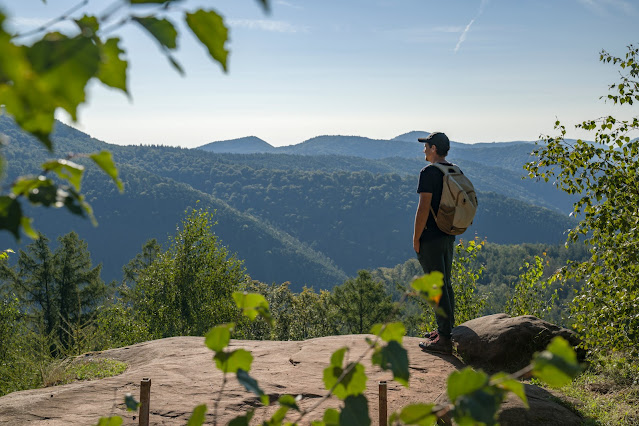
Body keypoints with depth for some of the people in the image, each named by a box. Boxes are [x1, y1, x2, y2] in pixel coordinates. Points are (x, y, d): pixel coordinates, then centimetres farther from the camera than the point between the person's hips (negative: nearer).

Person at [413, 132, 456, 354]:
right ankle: (448, 330, 25)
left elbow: (424, 208, -19)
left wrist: (416, 238, -12)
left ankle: (444, 339, -4)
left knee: (436, 287, -6)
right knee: (446, 284, 17)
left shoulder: (429, 172, -15)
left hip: (431, 238, -9)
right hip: (449, 236, 9)